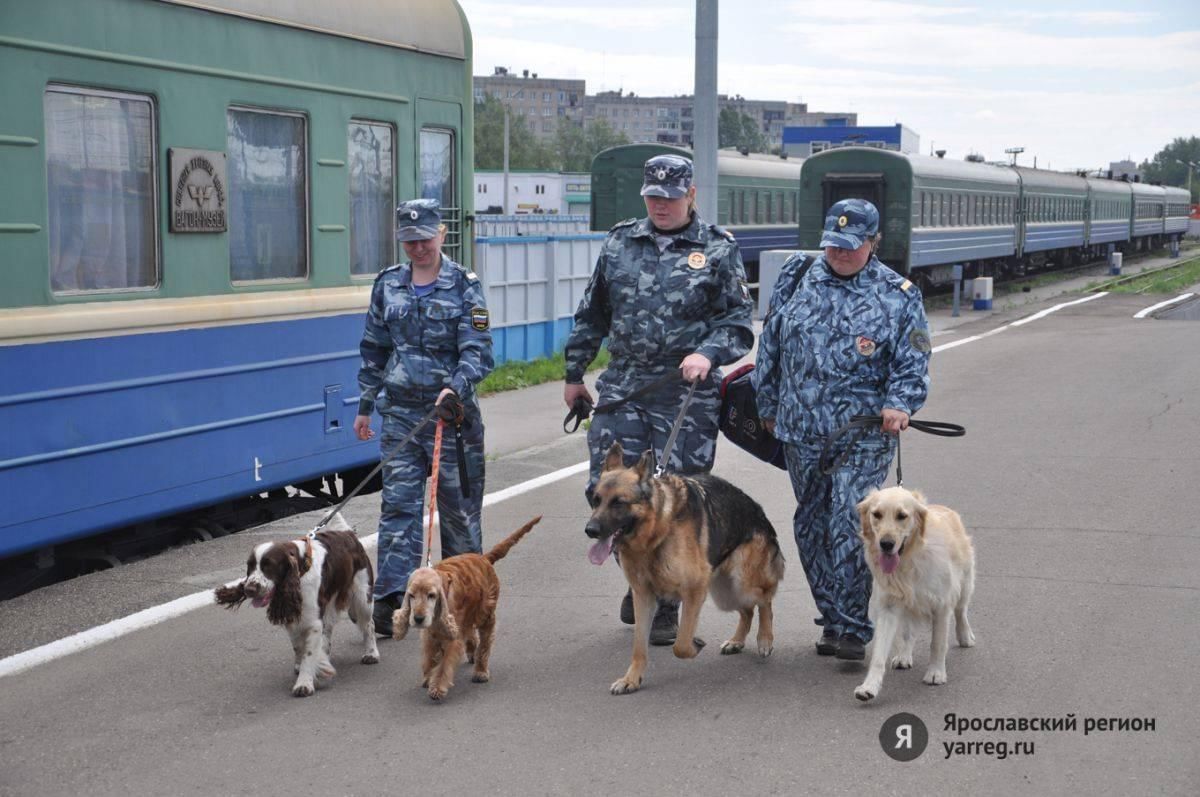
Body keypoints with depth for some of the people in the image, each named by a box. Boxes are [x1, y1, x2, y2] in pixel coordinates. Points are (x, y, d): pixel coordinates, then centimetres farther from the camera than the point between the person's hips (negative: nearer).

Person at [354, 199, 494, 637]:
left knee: (459, 505, 8)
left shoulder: (464, 285, -4)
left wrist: (457, 388, -28)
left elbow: (477, 349, -11)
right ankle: (391, 598, -6)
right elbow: (373, 349, 16)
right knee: (399, 503, -3)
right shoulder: (388, 284, 8)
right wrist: (365, 405, 15)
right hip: (400, 411, 3)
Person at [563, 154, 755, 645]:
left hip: (687, 393, -3)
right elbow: (592, 315, 18)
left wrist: (708, 354, -18)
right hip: (622, 384, 3)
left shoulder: (718, 249, 2)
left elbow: (739, 322, 0)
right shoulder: (620, 243, 11)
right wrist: (574, 374, 18)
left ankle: (666, 604, 14)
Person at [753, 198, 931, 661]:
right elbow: (770, 349, 16)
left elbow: (912, 364, 2)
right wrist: (768, 408, 17)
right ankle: (834, 618, 22)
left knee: (850, 527, -13)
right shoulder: (797, 282, 9)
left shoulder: (897, 296, 2)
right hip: (801, 432, 4)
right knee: (811, 527, 10)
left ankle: (852, 627, -6)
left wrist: (899, 405, -16)